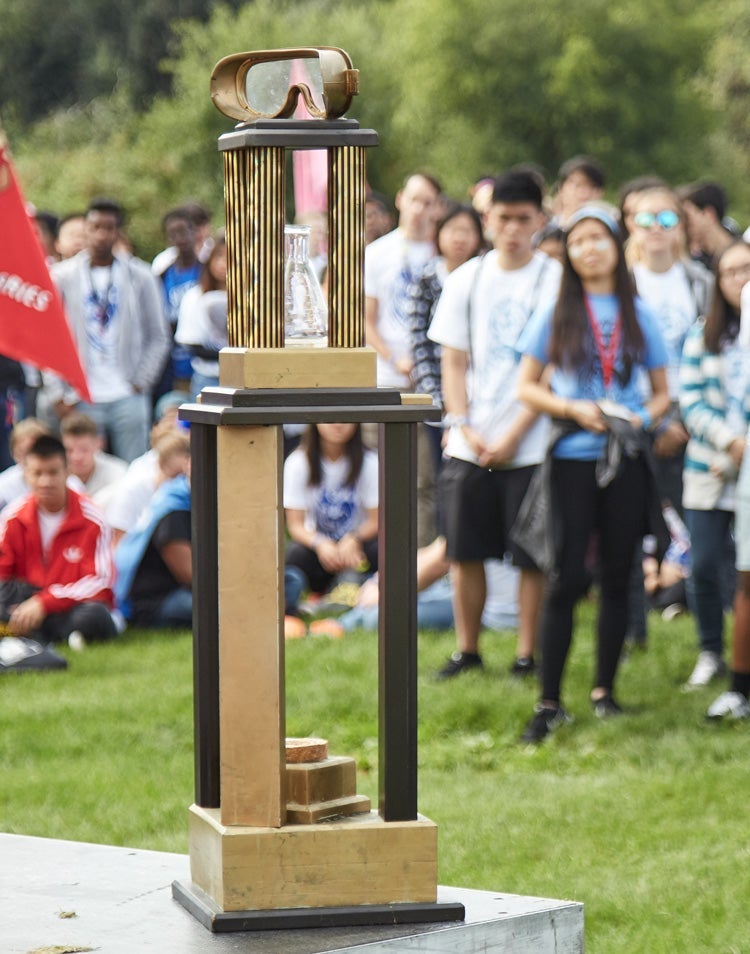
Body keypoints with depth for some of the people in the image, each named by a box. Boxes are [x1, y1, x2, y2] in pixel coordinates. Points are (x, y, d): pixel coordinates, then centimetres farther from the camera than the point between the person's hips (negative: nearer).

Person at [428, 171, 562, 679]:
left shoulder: (554, 279, -3)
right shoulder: (467, 279, 8)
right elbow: (454, 361, 9)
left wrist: (512, 436, -11)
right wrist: (464, 428, -4)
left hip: (529, 444, -3)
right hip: (470, 443, 3)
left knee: (531, 556, -1)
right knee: (465, 551, 6)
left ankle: (528, 653, 9)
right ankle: (467, 649, 18)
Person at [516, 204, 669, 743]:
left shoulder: (638, 316, 8)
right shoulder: (555, 315, 5)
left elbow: (664, 393, 12)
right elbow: (527, 387, 5)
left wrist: (643, 418, -9)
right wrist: (573, 409, -12)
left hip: (627, 459, 2)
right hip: (573, 459, -2)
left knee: (617, 577, 5)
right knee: (567, 577, -7)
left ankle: (605, 690, 16)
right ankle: (549, 703, -5)